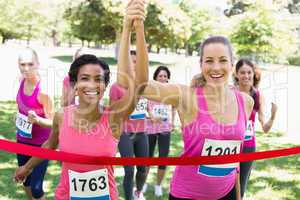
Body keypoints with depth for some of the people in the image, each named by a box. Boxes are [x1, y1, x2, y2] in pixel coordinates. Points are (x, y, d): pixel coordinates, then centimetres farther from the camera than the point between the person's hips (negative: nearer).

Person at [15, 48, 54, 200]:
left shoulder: (42, 91, -26)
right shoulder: (23, 80, -6)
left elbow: (53, 122, -20)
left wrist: (37, 119, -37)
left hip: (40, 144, -7)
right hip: (22, 141, 7)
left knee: (36, 188, -4)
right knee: (25, 180, 22)